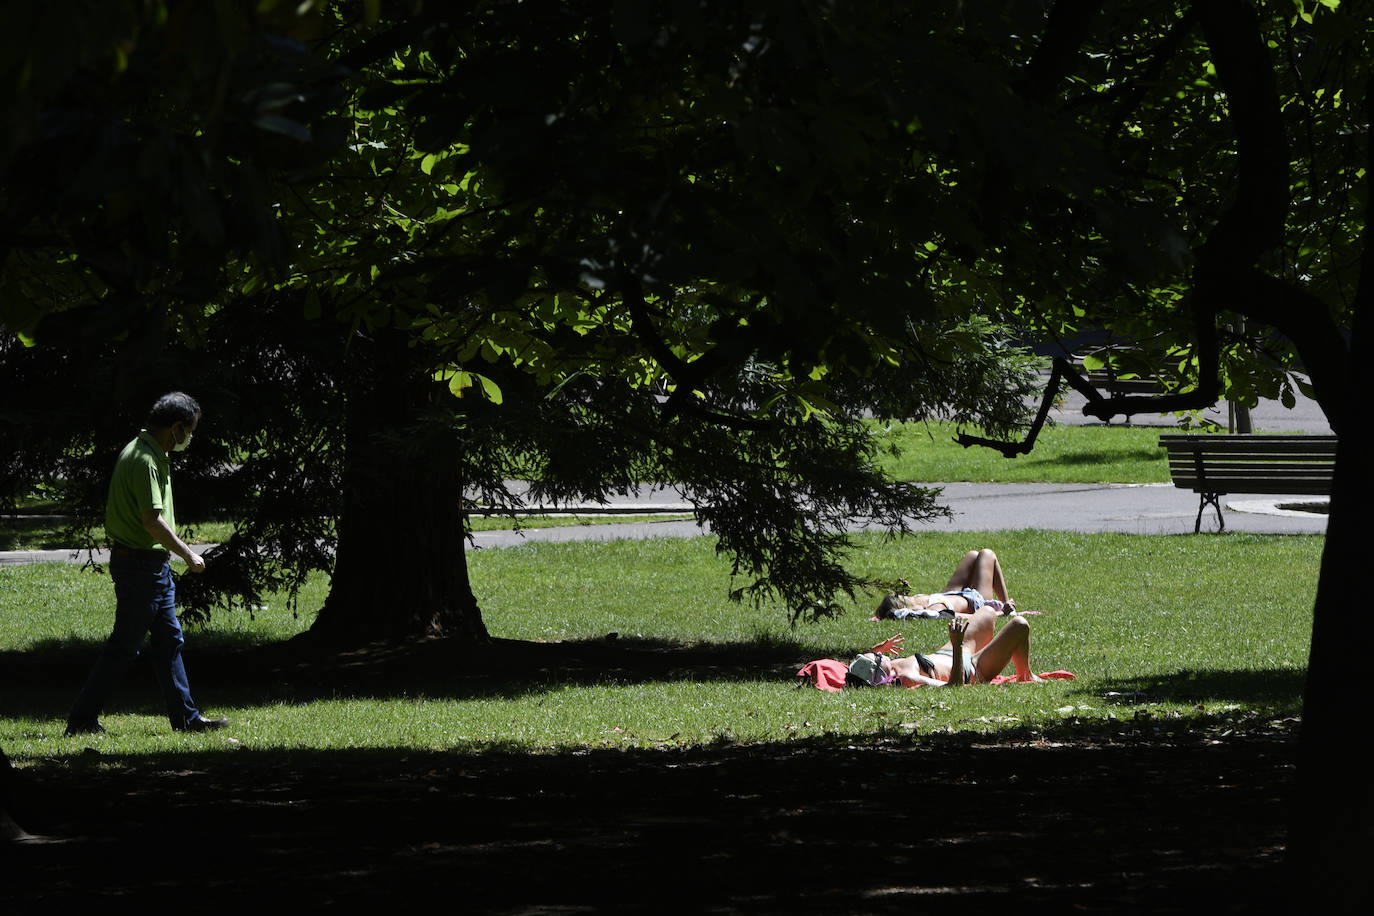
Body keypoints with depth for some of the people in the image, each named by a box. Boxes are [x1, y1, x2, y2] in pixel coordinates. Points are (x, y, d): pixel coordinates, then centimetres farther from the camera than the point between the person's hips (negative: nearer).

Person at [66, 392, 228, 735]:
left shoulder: (152, 454, 13)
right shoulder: (144, 459, -20)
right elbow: (152, 521, -25)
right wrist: (188, 554, -15)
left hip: (154, 565, 11)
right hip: (140, 563, -11)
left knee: (169, 640, 12)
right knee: (124, 646, -5)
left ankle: (185, 717, 16)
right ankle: (82, 718, 0)